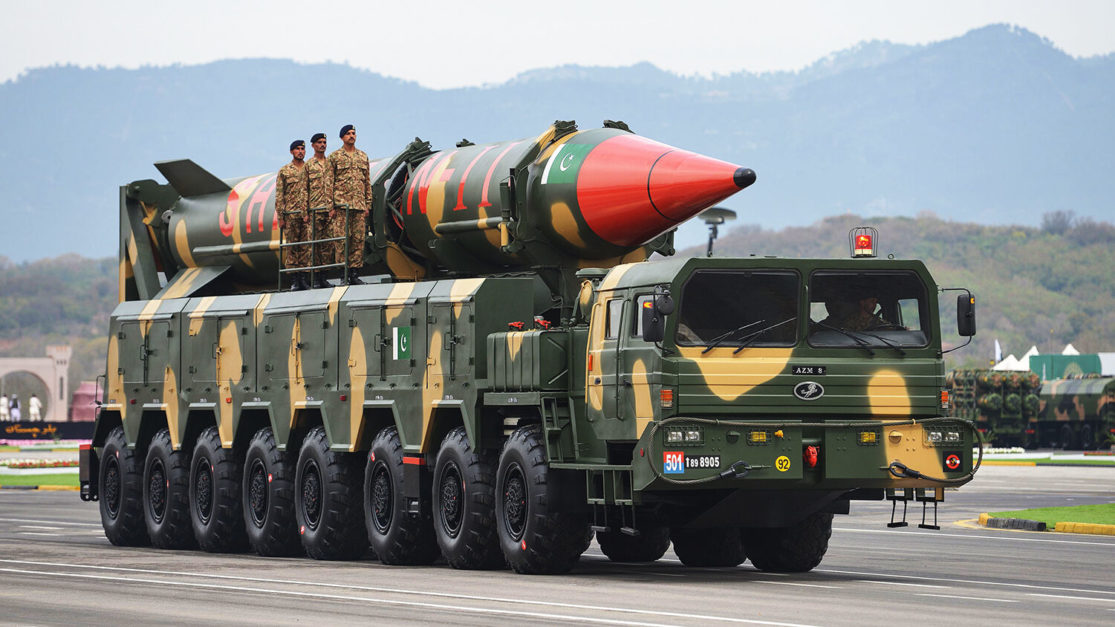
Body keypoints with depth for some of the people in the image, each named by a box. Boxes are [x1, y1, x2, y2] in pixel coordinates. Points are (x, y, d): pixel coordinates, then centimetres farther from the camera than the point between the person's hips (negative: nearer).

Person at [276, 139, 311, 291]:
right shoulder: (284, 171, 5)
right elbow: (279, 196, 3)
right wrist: (280, 217, -4)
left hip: (307, 215, 2)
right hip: (290, 214, -2)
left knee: (305, 247, 2)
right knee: (291, 247, -1)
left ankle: (303, 278, 7)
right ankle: (293, 280, 1)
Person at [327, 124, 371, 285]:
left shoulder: (363, 156, 16)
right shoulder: (334, 157, 4)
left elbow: (367, 181, 17)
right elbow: (329, 182, 1)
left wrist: (368, 204, 10)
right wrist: (332, 205, -7)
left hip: (359, 205, 4)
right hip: (342, 204, -4)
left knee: (359, 240, 1)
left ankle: (354, 274, 4)